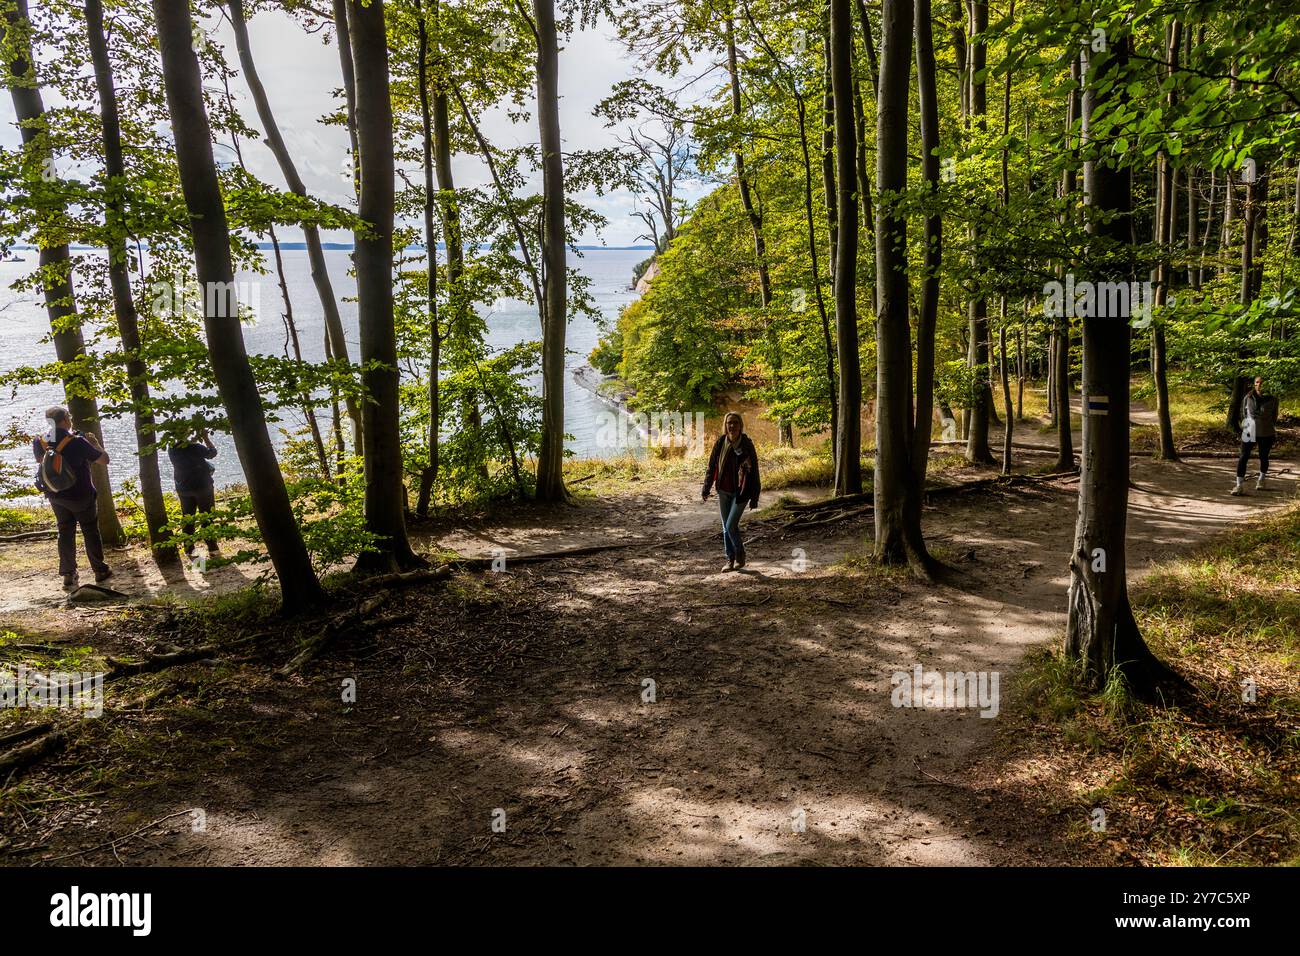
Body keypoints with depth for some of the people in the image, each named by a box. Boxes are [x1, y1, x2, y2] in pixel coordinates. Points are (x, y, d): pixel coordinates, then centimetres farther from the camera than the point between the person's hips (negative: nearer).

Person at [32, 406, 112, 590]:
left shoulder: (41, 443, -9)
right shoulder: (77, 442, -23)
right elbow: (104, 459, -16)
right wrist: (95, 443, 1)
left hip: (55, 497, 4)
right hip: (80, 497, -4)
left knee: (65, 533, 14)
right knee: (90, 532, 10)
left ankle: (68, 575, 14)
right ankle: (100, 571, 19)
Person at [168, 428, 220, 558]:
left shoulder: (172, 450, -6)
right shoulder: (195, 448, -21)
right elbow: (212, 453, -4)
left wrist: (196, 438, 15)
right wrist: (206, 438, 4)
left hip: (183, 488, 4)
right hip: (202, 486, -4)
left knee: (187, 519, 14)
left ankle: (188, 549, 16)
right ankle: (212, 549, 7)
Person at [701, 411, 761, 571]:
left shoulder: (747, 445, -12)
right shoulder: (720, 443, -4)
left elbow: (754, 472, -8)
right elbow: (712, 466, 5)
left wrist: (754, 497, -8)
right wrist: (706, 489, 3)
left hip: (740, 492, -4)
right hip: (724, 491, 4)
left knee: (731, 525, -9)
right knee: (726, 527, 10)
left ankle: (740, 554, 16)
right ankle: (730, 560, 23)